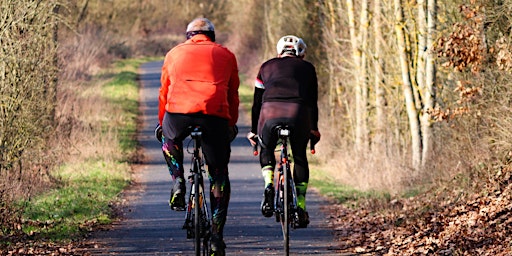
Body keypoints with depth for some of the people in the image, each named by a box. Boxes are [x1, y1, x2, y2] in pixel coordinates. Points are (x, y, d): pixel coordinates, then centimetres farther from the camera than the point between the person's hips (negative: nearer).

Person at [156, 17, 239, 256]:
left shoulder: (175, 53, 26)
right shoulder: (225, 55, 24)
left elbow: (164, 92, 31)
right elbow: (233, 95, 27)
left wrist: (161, 122, 44)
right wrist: (231, 124, 41)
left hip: (178, 112, 1)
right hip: (215, 115, 0)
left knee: (169, 138, 38)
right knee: (219, 175, 12)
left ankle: (178, 182, 18)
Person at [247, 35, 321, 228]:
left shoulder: (267, 67, 28)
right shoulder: (307, 68, 26)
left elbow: (257, 102, 29)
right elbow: (313, 102, 28)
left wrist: (253, 130, 37)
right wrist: (314, 129, 39)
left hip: (270, 111, 0)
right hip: (298, 112, 0)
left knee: (266, 150, 27)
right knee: (299, 157, 21)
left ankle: (269, 184, 0)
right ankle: (300, 206, 13)